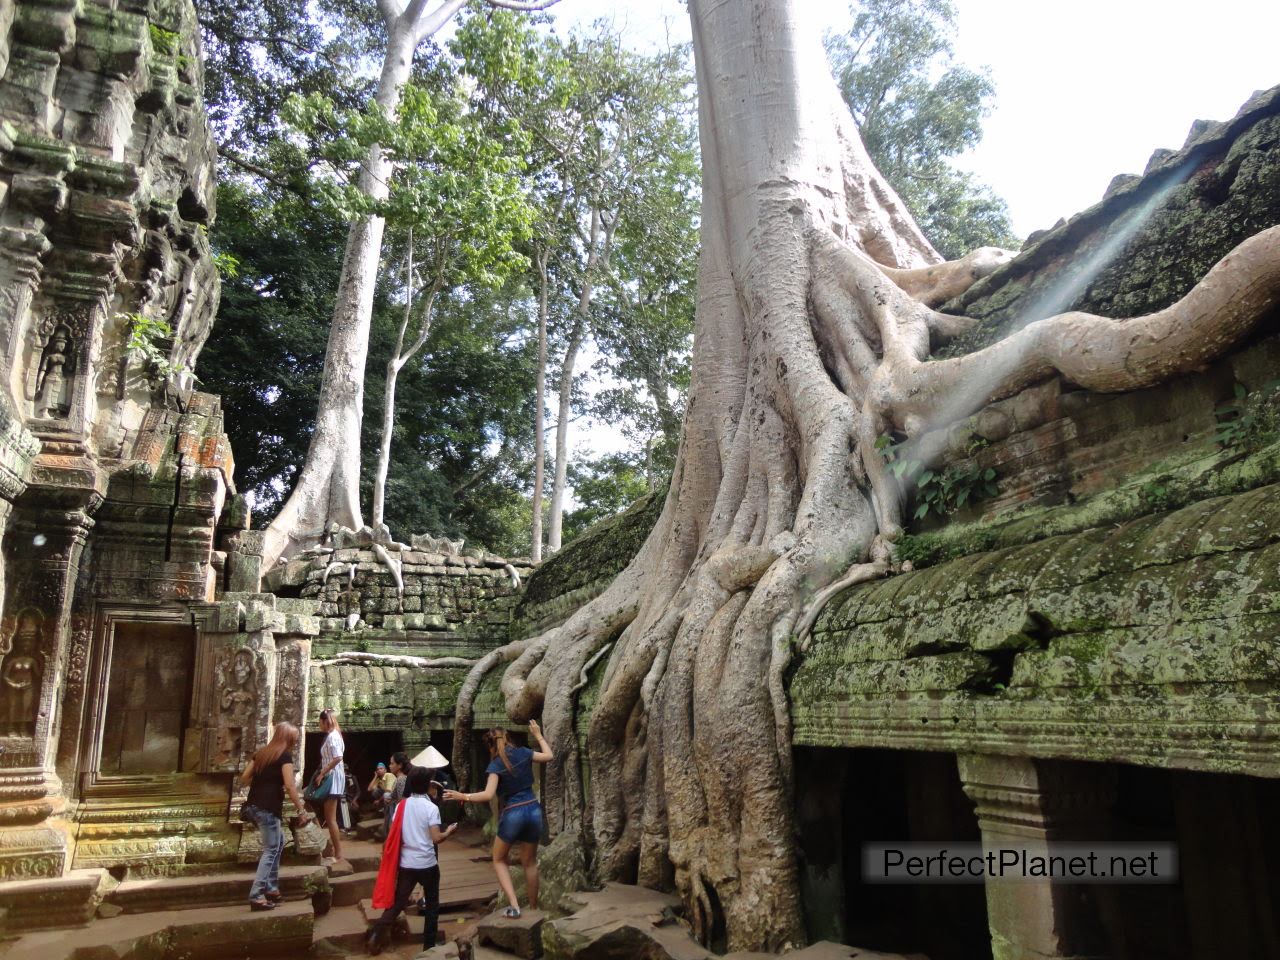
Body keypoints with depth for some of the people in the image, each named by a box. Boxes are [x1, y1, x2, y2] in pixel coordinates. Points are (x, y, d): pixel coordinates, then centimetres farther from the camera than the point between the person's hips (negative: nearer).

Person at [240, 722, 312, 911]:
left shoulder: (261, 752, 14)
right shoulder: (285, 755, -8)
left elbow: (245, 778, 12)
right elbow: (289, 786, -15)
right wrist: (302, 810, -12)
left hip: (253, 805, 8)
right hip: (268, 808, -8)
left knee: (278, 842, 20)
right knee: (271, 849, -1)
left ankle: (271, 888, 21)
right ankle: (256, 896, -7)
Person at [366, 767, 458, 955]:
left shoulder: (401, 805, 1)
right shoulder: (431, 807, -12)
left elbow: (394, 835, 7)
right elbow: (436, 838, -16)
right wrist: (448, 832, 3)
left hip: (405, 863, 4)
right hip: (427, 864, -4)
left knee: (397, 902, 13)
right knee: (432, 905, 12)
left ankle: (376, 935, 1)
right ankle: (429, 945, 16)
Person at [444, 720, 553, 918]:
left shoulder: (495, 765, -8)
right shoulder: (523, 753, 1)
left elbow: (488, 795, -21)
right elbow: (549, 756, 16)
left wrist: (462, 796, -14)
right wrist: (538, 735, 26)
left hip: (512, 814, -3)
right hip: (534, 811, 4)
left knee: (499, 859, 17)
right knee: (530, 862, 17)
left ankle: (514, 906, 2)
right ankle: (533, 908, 25)